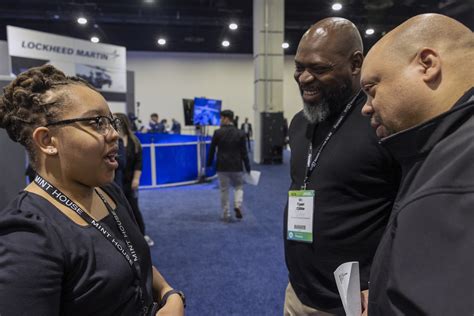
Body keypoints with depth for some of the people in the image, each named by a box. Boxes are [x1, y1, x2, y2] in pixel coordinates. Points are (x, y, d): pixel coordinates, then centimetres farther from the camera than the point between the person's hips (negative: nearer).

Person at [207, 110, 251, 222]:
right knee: (239, 186, 18)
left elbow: (212, 149, -1)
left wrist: (209, 163, 10)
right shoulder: (240, 134, 0)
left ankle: (226, 215, 11)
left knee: (224, 190, 8)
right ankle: (238, 205, -5)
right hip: (236, 166, 1)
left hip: (222, 166, -1)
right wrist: (247, 167, 7)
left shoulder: (218, 133, -5)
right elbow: (244, 152, 0)